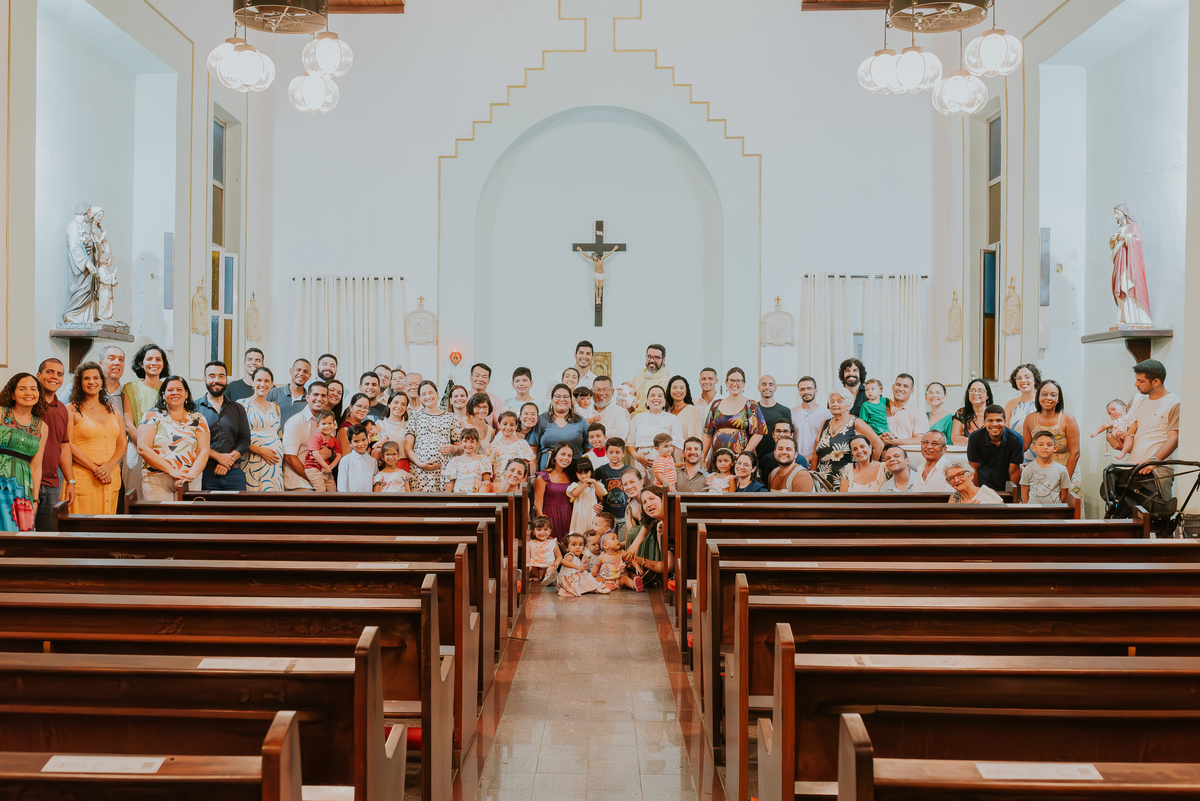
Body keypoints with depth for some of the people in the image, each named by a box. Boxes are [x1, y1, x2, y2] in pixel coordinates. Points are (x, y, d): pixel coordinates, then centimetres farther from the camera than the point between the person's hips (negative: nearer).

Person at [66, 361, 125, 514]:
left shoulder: (112, 410, 16)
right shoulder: (72, 410, 3)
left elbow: (122, 444, 10)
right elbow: (68, 445, -7)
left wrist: (108, 466, -9)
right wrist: (95, 468, -15)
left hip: (111, 478, 4)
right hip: (82, 478, -4)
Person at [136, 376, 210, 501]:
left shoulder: (198, 419, 14)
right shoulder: (152, 416, 9)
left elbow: (203, 452, 5)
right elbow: (143, 449, -2)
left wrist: (190, 476, -12)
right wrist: (171, 470, -10)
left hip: (190, 482, 1)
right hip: (157, 480, -1)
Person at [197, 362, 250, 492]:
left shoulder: (238, 409, 15)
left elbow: (245, 439, 6)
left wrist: (228, 462, -9)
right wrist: (218, 456, -14)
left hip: (234, 473, 2)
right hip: (206, 474, -2)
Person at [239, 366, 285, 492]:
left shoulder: (275, 407, 17)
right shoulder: (242, 404, 2)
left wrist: (281, 454, 8)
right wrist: (261, 451, -14)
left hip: (275, 461, 4)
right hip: (252, 461, -4)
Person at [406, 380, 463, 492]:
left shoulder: (449, 418, 16)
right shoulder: (415, 418, 13)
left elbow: (461, 446, 18)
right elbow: (407, 448, 6)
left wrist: (454, 449, -5)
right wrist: (419, 463, -10)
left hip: (444, 470, 1)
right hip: (419, 471, -1)